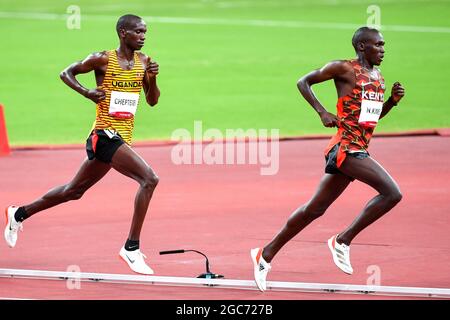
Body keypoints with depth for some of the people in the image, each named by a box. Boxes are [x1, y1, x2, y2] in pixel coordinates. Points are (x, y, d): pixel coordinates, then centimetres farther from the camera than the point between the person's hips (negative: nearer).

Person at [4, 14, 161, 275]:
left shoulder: (144, 62, 8)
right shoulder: (103, 60, -9)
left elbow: (153, 101, 12)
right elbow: (66, 73, 2)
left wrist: (153, 79, -7)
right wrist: (87, 92, -14)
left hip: (123, 137, 8)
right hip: (105, 135, -8)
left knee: (74, 190, 20)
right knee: (149, 179, -23)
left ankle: (20, 213, 38)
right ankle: (132, 248, -20)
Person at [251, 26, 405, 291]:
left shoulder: (378, 77, 17)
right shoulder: (344, 68, -6)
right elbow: (304, 82, 0)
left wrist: (392, 100, 9)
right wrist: (322, 112, -11)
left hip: (359, 149, 9)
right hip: (346, 147, -9)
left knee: (315, 209, 13)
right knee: (392, 193, -18)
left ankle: (267, 254, 21)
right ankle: (343, 241, -8)